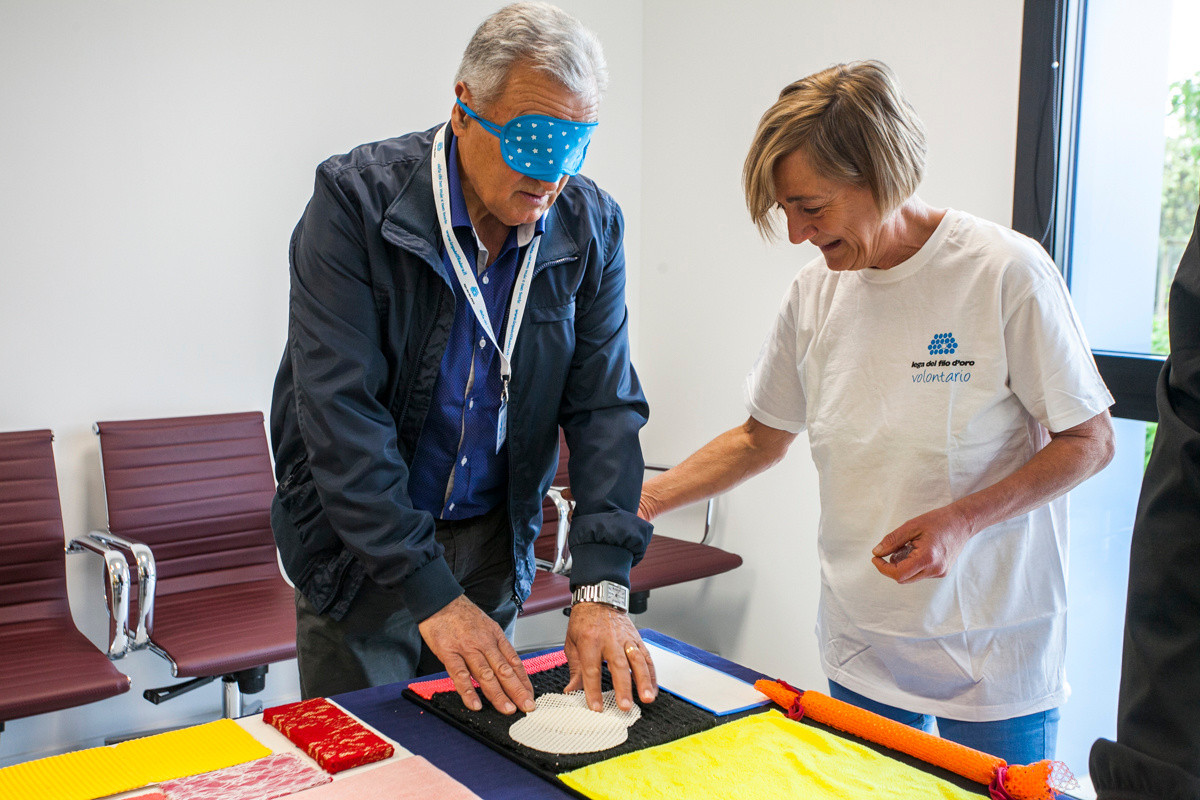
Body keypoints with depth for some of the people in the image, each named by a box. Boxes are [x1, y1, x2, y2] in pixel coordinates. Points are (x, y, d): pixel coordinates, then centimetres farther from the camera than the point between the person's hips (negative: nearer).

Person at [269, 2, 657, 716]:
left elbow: (605, 407, -8)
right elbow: (341, 413, -24)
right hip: (361, 544, -3)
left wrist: (602, 586, -19)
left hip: (493, 540, 4)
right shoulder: (355, 198, -19)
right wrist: (432, 594, -27)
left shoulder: (590, 227, -7)